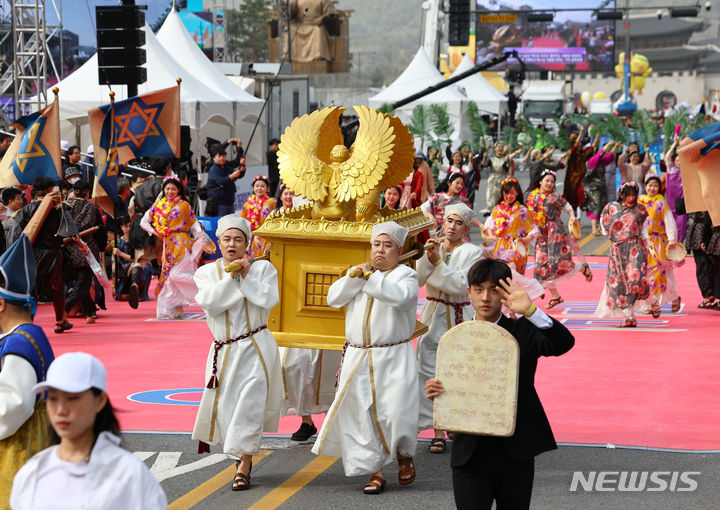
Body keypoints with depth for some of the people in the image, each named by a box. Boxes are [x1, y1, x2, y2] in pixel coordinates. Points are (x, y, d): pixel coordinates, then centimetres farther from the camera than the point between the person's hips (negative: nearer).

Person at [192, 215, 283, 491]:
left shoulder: (263, 268, 3)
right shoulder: (207, 273, 6)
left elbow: (269, 299, -12)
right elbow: (209, 302, -11)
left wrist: (246, 277, -11)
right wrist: (231, 278, -14)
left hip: (256, 349, -2)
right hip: (224, 351, 2)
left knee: (249, 403, -12)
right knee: (225, 405, 5)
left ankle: (243, 468, -9)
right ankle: (242, 455, 30)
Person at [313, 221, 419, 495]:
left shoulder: (406, 275, 1)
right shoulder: (360, 273, 17)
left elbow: (400, 296, -22)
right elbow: (333, 298, 5)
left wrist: (371, 277, -20)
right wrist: (354, 276, -7)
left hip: (393, 359, -5)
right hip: (357, 358, 5)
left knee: (396, 413, -12)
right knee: (361, 414, -1)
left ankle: (404, 455, 16)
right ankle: (375, 471, 8)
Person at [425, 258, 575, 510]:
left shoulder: (523, 332, 1)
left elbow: (564, 343, -18)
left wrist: (530, 310, -31)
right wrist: (435, 392, -14)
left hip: (515, 453, 0)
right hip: (470, 454, 0)